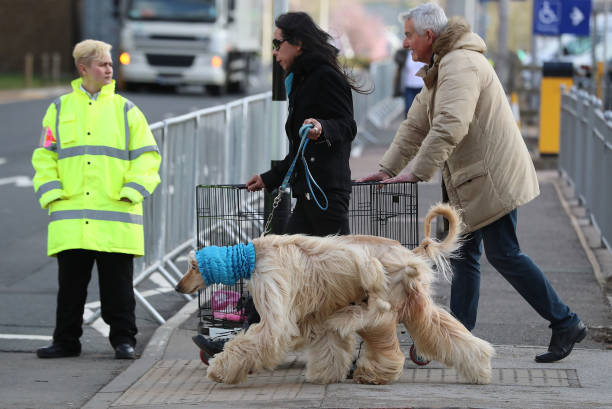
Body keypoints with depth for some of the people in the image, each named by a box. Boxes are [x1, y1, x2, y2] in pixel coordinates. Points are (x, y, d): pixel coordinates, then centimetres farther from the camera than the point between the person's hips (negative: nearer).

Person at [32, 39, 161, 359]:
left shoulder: (125, 110, 8)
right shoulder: (60, 109, 11)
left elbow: (147, 154, 7)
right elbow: (44, 156, 12)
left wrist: (133, 190, -6)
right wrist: (51, 191, -1)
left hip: (115, 214, -1)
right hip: (71, 217, 1)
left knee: (117, 282, 1)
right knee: (71, 281, 4)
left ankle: (123, 339, 9)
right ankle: (66, 341, 13)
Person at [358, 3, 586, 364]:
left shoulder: (460, 64, -18)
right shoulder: (441, 69, 17)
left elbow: (449, 127, -30)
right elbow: (416, 125, 21)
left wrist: (416, 174, -29)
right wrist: (387, 168, 13)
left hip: (494, 176, -11)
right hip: (472, 181, 11)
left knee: (504, 253, -8)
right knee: (464, 254, 9)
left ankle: (565, 324, -1)